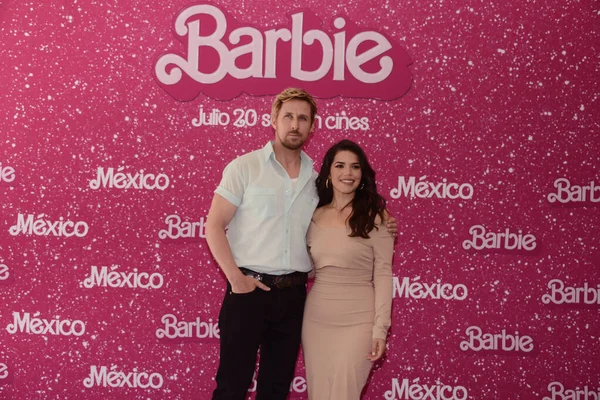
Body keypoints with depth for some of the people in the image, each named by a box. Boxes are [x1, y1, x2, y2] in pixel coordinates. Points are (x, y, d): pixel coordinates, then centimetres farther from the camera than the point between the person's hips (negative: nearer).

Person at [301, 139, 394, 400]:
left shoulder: (375, 216, -5)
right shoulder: (314, 216, 6)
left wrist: (380, 327, -11)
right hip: (315, 318, 4)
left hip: (357, 320, -4)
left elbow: (383, 273, -7)